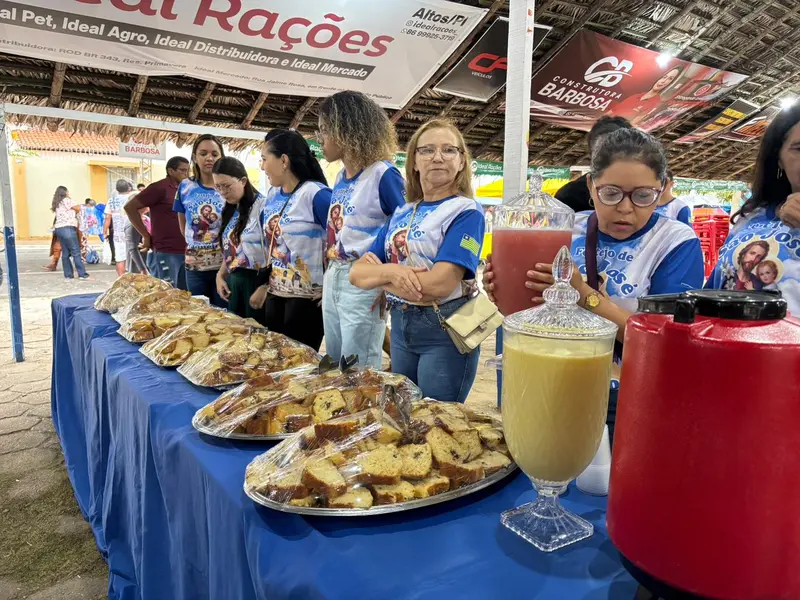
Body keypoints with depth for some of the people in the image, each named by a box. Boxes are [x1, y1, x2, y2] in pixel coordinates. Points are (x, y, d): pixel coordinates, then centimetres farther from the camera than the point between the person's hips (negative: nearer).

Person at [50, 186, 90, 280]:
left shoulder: (57, 204, 21)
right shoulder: (66, 200, -3)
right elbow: (78, 208, -1)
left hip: (59, 229, 9)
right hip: (67, 229, -9)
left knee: (65, 253, 9)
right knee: (76, 252, -9)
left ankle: (68, 274, 9)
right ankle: (82, 274, -11)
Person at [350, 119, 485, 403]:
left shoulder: (466, 211, -10)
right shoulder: (401, 214, 8)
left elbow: (439, 285, -23)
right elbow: (356, 273, 2)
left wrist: (378, 274, -9)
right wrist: (390, 272, -20)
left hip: (445, 330, -6)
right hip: (400, 327, 6)